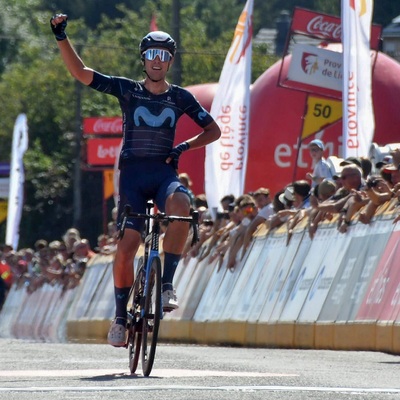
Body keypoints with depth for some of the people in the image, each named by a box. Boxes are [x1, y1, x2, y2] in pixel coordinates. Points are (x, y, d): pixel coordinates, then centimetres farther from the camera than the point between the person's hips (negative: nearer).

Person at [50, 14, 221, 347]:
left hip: (164, 172, 0)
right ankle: (121, 316, 7)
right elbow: (80, 72, -1)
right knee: (126, 248, -11)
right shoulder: (127, 90, 6)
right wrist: (61, 36, -12)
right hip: (133, 173, 0)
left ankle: (166, 284, -30)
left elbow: (214, 130, 16)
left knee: (181, 205, -36)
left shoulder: (180, 97, 10)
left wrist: (185, 146, -1)